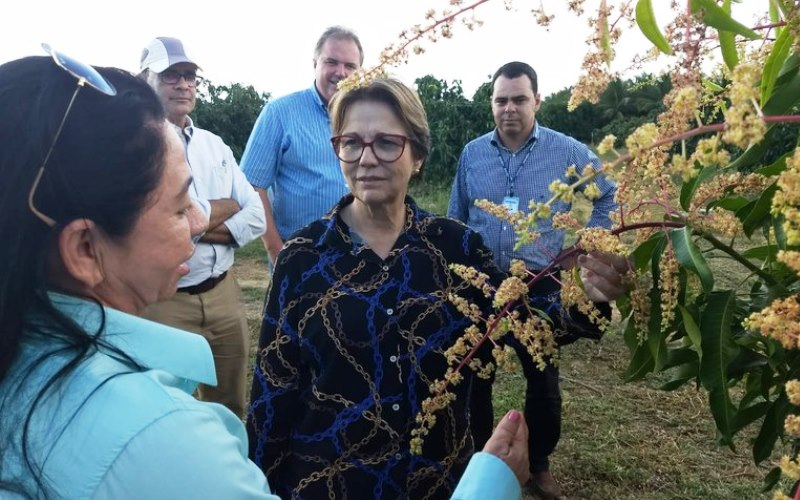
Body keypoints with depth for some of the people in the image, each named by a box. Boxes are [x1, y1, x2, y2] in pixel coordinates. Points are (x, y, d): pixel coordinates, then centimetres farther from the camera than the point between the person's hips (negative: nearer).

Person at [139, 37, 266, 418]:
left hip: (224, 295, 6)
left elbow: (256, 216, 4)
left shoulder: (214, 145, 10)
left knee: (231, 409, 19)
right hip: (163, 303, -5)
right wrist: (224, 208, -6)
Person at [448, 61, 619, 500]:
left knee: (543, 379, 13)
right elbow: (455, 220, 11)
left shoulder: (569, 153, -5)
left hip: (541, 287, -1)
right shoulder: (471, 154, 2)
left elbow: (607, 196, 9)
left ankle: (539, 464, 35)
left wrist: (595, 248, 1)